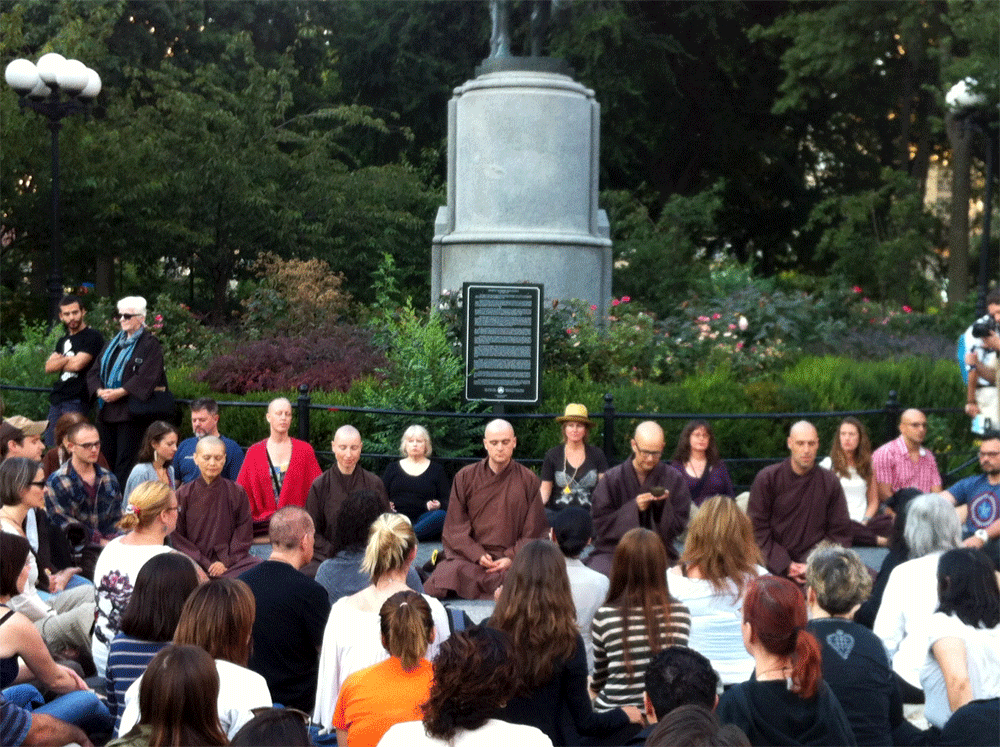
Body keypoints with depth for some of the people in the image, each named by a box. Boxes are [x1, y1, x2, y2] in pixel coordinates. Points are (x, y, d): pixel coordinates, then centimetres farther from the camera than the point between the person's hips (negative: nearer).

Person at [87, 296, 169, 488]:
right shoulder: (114, 343, 20)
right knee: (108, 457, 7)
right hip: (107, 410, 7)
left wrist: (121, 392, -20)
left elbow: (146, 377, -14)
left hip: (131, 411, -7)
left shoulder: (149, 344, -2)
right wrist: (99, 390, -5)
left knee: (125, 460, -9)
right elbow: (95, 371, 15)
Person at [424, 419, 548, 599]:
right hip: (467, 557, 0)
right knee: (433, 590, -26)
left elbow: (534, 531, 7)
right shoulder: (465, 477, 10)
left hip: (510, 561, 0)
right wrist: (478, 555, -9)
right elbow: (456, 527, 6)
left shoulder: (528, 480, 9)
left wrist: (512, 558, -8)